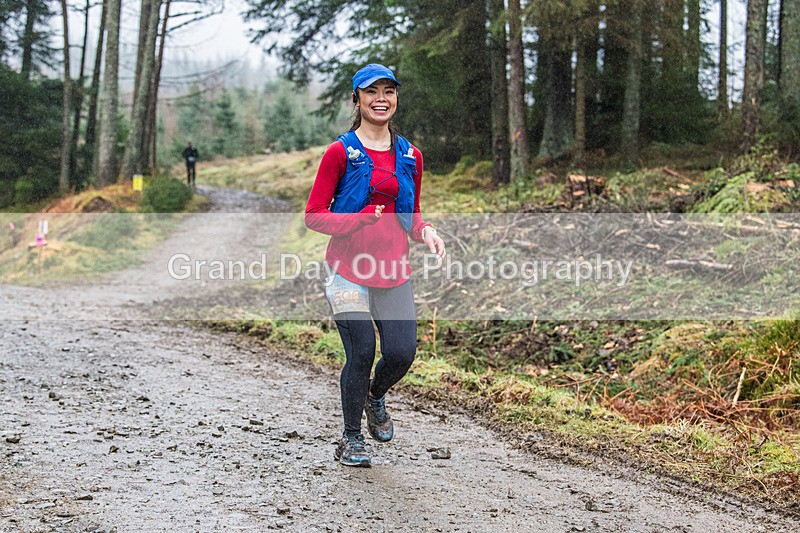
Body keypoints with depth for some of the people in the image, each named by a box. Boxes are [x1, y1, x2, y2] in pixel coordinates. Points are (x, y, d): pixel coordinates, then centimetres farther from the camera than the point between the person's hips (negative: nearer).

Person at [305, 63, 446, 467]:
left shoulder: (409, 155, 12)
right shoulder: (341, 152, -2)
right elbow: (314, 215, -3)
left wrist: (424, 232, -1)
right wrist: (362, 220, -17)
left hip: (394, 270, 4)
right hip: (349, 268, -4)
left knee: (402, 353, -7)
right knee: (361, 352, -9)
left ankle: (375, 396, 30)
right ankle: (351, 439, 14)